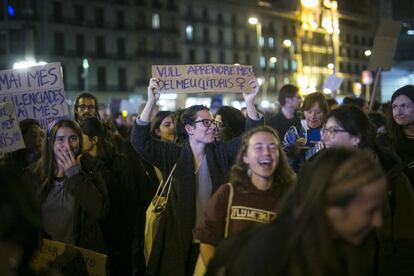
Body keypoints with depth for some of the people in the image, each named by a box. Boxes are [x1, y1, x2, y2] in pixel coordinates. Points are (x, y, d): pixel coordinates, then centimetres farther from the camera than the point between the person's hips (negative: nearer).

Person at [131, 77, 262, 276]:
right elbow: (139, 141, -11)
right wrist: (151, 102, -20)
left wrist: (249, 102, -18)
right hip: (179, 239, -1)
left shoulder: (221, 153, 3)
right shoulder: (173, 155, -2)